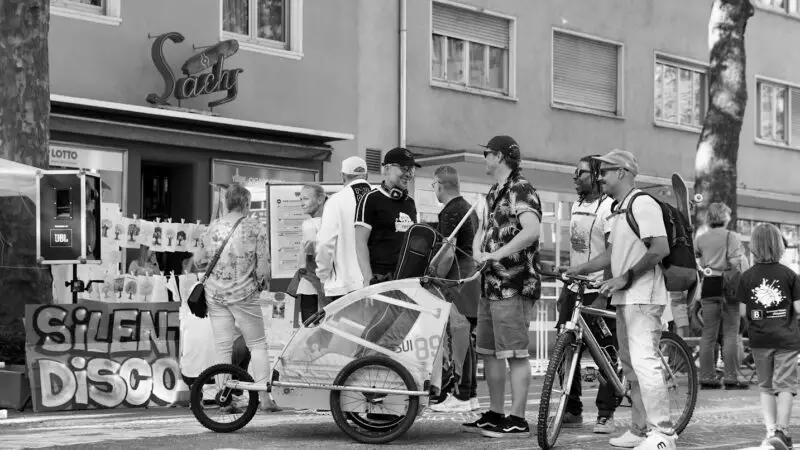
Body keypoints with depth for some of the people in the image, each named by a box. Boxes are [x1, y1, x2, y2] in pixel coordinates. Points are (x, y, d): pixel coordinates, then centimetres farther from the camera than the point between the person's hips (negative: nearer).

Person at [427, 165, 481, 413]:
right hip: (474, 278, 10)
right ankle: (470, 393, 18)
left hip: (459, 281, -10)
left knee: (460, 336, -6)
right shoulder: (469, 209, 18)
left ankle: (462, 397, -4)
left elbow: (448, 254, -19)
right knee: (466, 338, 13)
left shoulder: (450, 212, -12)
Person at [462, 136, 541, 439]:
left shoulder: (521, 190, -11)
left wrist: (496, 254, -23)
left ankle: (517, 422, -2)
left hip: (514, 285, -10)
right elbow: (483, 231, 26)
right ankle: (495, 416, 22)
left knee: (515, 353, -6)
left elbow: (531, 230, -27)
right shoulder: (494, 194, 18)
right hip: (491, 284, 10)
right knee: (489, 352, 13)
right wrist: (478, 252, 4)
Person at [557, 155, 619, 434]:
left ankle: (605, 414, 7)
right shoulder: (576, 206, 12)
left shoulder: (608, 208, -12)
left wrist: (603, 297, -23)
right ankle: (573, 411, 17)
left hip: (598, 292, -8)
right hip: (574, 290, 8)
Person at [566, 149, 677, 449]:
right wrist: (578, 270, 17)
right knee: (629, 364, 13)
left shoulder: (642, 204, -11)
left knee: (644, 362, -15)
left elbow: (661, 249, -20)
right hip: (624, 298, 11)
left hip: (643, 297, -11)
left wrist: (625, 278, -19)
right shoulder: (619, 210, 20)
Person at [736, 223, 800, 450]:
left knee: (766, 386, 13)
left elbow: (742, 312, -3)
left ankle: (771, 430, 6)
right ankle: (781, 430, -8)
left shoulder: (747, 276, -3)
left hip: (760, 339, 2)